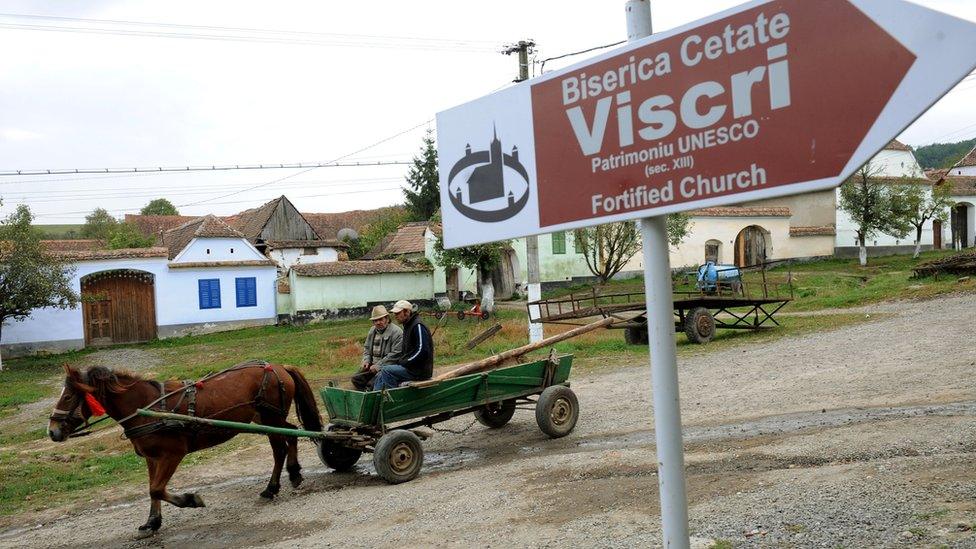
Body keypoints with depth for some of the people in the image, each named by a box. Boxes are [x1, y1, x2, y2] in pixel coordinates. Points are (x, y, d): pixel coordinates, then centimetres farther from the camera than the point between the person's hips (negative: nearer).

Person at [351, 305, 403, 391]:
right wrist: (366, 360, 6)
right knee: (356, 378, -8)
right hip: (373, 365, 8)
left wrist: (378, 365, -18)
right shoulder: (372, 330, 15)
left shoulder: (396, 332, -12)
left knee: (372, 383, -28)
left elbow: (395, 354, -18)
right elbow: (366, 347, 27)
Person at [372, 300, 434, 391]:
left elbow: (422, 351, -22)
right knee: (380, 376, 2)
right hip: (410, 367, 10)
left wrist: (403, 363, -16)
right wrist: (400, 362, 7)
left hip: (420, 370, -10)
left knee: (386, 370, -18)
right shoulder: (407, 326, 18)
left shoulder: (418, 326, -14)